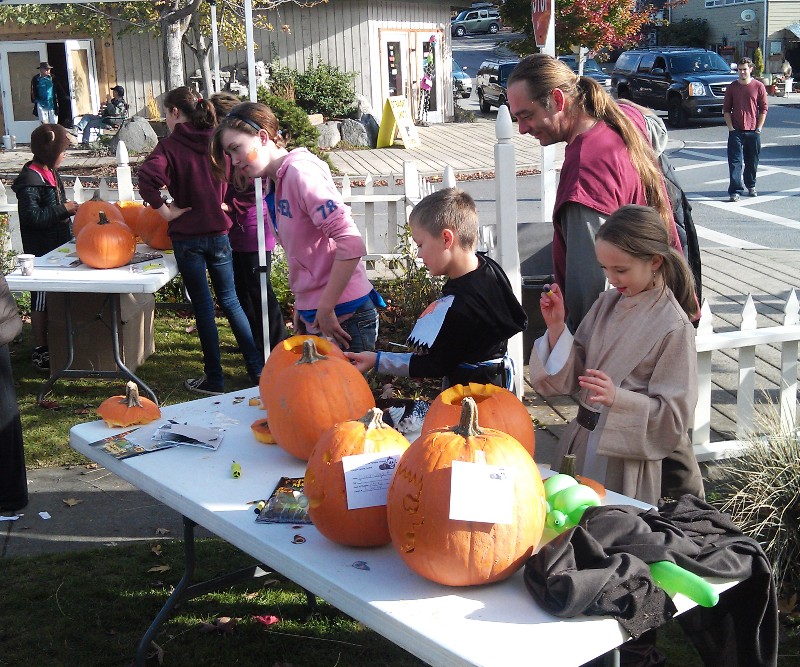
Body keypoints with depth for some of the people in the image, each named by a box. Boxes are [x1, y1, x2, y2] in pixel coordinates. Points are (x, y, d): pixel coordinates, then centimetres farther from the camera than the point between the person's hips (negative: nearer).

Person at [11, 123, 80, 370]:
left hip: (57, 246, 9)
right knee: (42, 299, -1)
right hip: (41, 250, -9)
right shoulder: (30, 180, -19)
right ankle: (40, 350, 8)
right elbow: (32, 216, -25)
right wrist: (63, 209, -20)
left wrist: (69, 208, 8)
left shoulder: (50, 173, 10)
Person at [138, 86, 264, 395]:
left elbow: (148, 179, -26)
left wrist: (166, 211, -16)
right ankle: (258, 370, 15)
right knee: (230, 301, 15)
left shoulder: (170, 145, -10)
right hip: (219, 231, 4)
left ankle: (214, 378, 14)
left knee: (203, 306, 6)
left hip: (187, 235, -4)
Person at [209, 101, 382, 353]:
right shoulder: (279, 183, 13)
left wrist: (325, 309, -19)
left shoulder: (300, 171, -15)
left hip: (343, 319, -9)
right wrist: (302, 307, 13)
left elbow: (351, 243, -23)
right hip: (314, 318, 9)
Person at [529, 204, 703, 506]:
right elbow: (571, 375, 4)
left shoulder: (673, 327, -15)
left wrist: (618, 397, -29)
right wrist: (556, 327, -9)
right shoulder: (607, 303, 3)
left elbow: (674, 415, -15)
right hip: (582, 443, 6)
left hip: (627, 457, -6)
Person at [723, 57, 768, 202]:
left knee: (752, 161, 11)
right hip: (736, 131, 0)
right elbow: (726, 109, 6)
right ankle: (735, 191, -8)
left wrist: (758, 128, -3)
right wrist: (730, 127, -4)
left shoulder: (758, 86, 0)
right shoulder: (732, 87, 3)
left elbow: (763, 109, 3)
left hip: (753, 131, 0)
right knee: (735, 161, -6)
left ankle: (751, 186, 29)